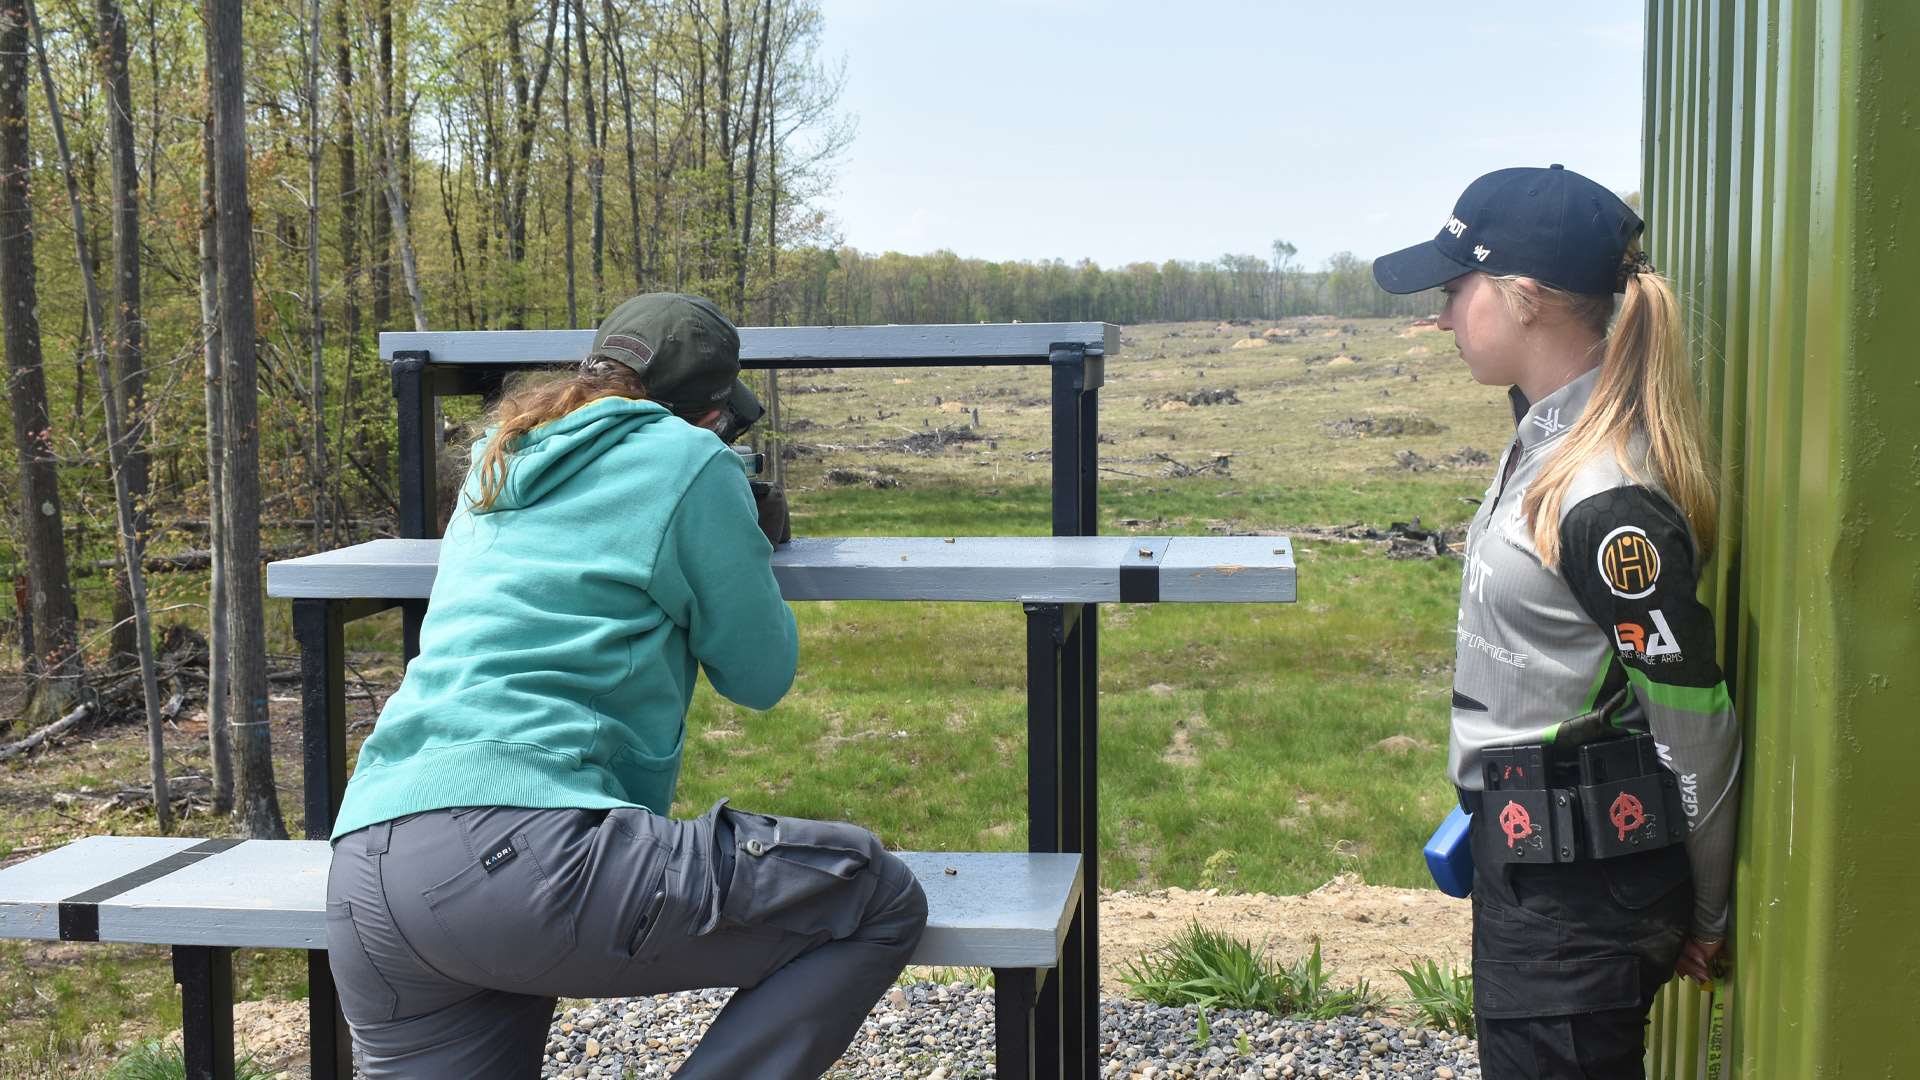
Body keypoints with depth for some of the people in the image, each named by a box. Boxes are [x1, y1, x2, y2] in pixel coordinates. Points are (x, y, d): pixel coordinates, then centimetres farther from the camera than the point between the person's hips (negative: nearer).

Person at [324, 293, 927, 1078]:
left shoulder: (498, 462, 24)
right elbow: (760, 674, 9)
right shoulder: (689, 461, 3)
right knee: (878, 896, 0)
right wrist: (754, 548, 26)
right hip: (521, 848, -8)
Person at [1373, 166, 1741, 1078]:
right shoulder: (1550, 437, 6)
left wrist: (1706, 917, -6)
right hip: (1531, 851, 10)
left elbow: (1695, 722, -19)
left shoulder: (1608, 497, -25)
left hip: (1577, 885, -10)